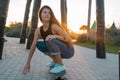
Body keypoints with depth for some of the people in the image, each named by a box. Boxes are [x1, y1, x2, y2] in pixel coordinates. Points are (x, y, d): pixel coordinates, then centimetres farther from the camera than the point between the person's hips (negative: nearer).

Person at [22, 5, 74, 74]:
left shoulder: (54, 26, -24)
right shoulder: (38, 30, -6)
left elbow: (69, 39, -21)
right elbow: (33, 46, -5)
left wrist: (55, 36, -37)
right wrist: (27, 63, -7)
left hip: (68, 51, -6)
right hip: (58, 51, 6)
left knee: (50, 41, -30)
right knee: (39, 44, -1)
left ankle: (61, 65, -13)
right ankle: (55, 61, 11)